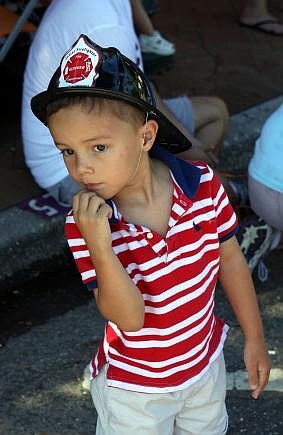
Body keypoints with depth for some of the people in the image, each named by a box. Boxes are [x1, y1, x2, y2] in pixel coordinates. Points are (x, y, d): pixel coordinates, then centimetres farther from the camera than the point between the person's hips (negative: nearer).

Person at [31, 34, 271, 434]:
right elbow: (128, 318, -30)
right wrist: (98, 246, -44)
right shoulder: (85, 225, -26)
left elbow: (230, 259, -4)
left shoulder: (203, 186, -20)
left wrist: (255, 338, 3)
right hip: (134, 388, -3)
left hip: (205, 362, 3)